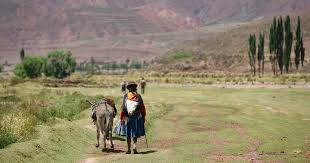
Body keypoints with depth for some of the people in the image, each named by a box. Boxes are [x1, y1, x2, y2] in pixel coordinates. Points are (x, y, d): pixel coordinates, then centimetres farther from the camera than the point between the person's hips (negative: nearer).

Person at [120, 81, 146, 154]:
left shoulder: (125, 96, 0)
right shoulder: (138, 96, 1)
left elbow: (123, 108, -2)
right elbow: (142, 108, 2)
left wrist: (122, 118, 2)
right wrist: (143, 117, 11)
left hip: (128, 117, 0)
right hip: (137, 117, 0)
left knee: (128, 134, 11)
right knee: (135, 134, 7)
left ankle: (129, 149, 13)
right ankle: (134, 148, -8)